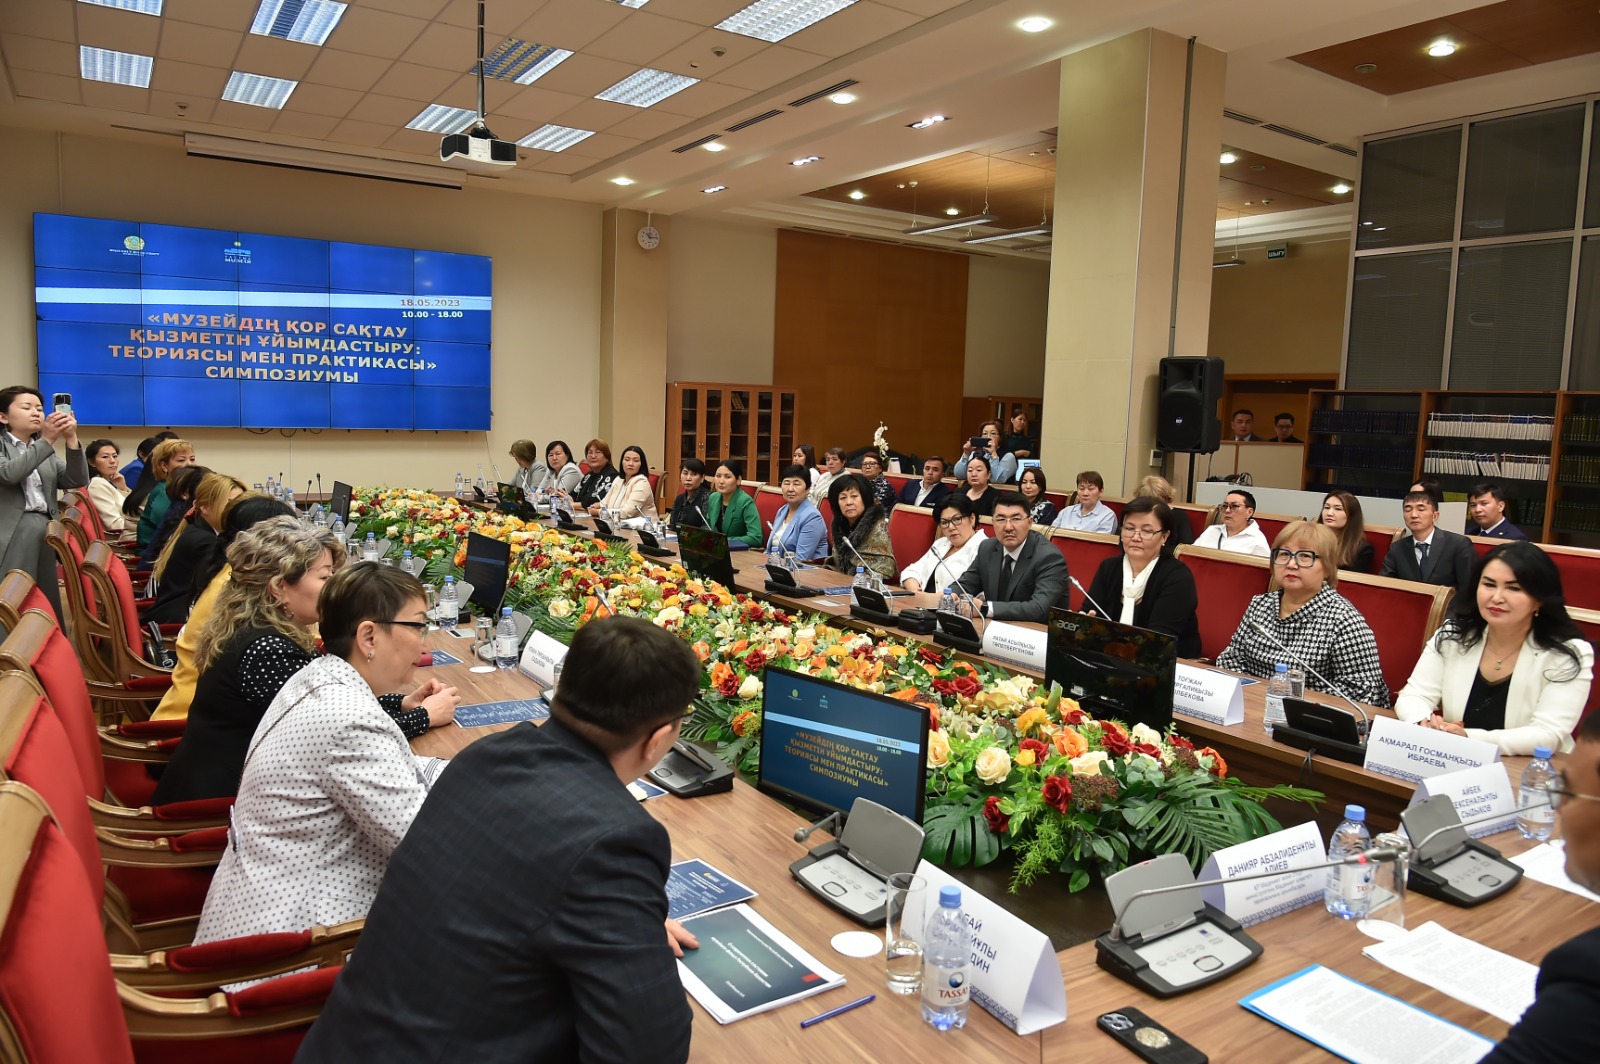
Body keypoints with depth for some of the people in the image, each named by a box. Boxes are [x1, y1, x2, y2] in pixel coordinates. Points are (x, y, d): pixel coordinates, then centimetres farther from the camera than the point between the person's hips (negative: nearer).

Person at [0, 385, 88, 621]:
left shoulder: (48, 452, 21)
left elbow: (78, 480, 5)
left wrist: (71, 439, -7)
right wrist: (47, 440, -20)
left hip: (45, 536, 5)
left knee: (47, 610, 3)